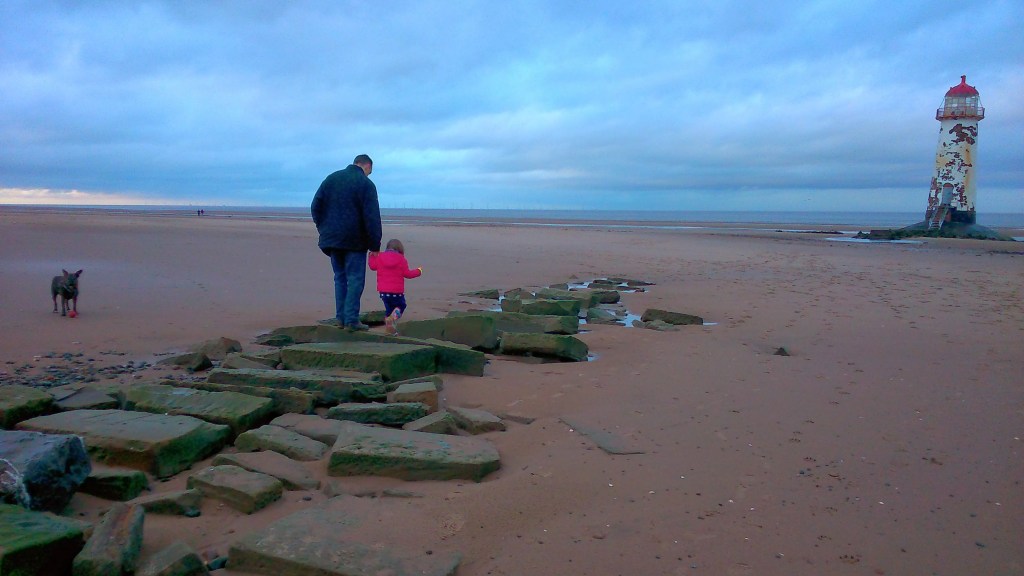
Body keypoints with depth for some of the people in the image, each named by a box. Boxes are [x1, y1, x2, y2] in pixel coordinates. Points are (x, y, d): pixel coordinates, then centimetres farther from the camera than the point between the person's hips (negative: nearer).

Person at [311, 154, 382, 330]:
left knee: (340, 277, 14)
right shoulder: (366, 184, -6)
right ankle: (351, 319, -5)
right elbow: (372, 217, -12)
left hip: (333, 238, 5)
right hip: (355, 241, -5)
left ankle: (340, 317, 12)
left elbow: (315, 207, 11)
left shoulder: (331, 179, 11)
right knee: (355, 279, -1)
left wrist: (324, 230, 15)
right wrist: (375, 244, -9)